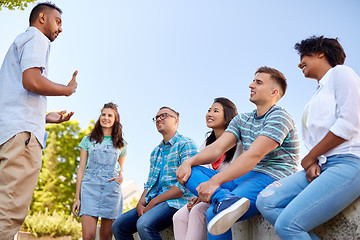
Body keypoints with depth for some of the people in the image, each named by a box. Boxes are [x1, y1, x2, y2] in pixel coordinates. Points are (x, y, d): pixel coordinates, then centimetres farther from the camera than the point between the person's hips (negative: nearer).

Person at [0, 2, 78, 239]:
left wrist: (46, 117, 31)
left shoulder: (20, 42, 35)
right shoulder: (36, 38, 4)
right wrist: (68, 89, 1)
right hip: (22, 131, -10)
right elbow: (32, 81, -14)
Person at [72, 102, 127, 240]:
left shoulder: (121, 145, 16)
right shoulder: (88, 140, 13)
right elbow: (81, 169, 9)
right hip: (90, 187, -1)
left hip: (111, 189, 1)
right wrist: (77, 197, 2)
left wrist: (121, 178, -3)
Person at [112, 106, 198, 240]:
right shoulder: (155, 152, 23)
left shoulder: (186, 144, -5)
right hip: (153, 202, 8)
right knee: (118, 226, -6)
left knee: (144, 224, -32)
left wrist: (153, 203, -15)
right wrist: (140, 204, -1)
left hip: (176, 201, -8)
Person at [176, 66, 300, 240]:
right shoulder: (242, 120, 20)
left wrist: (215, 181, -27)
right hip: (244, 178, 9)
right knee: (188, 172, -14)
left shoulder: (279, 117, -7)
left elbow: (254, 156, -20)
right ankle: (224, 199, -37)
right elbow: (218, 148, 8)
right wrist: (190, 162, -13)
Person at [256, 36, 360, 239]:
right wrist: (313, 163, -1)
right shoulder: (317, 94, 29)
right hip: (323, 165, 9)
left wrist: (309, 158, -3)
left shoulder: (340, 73, 4)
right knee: (266, 202, -13)